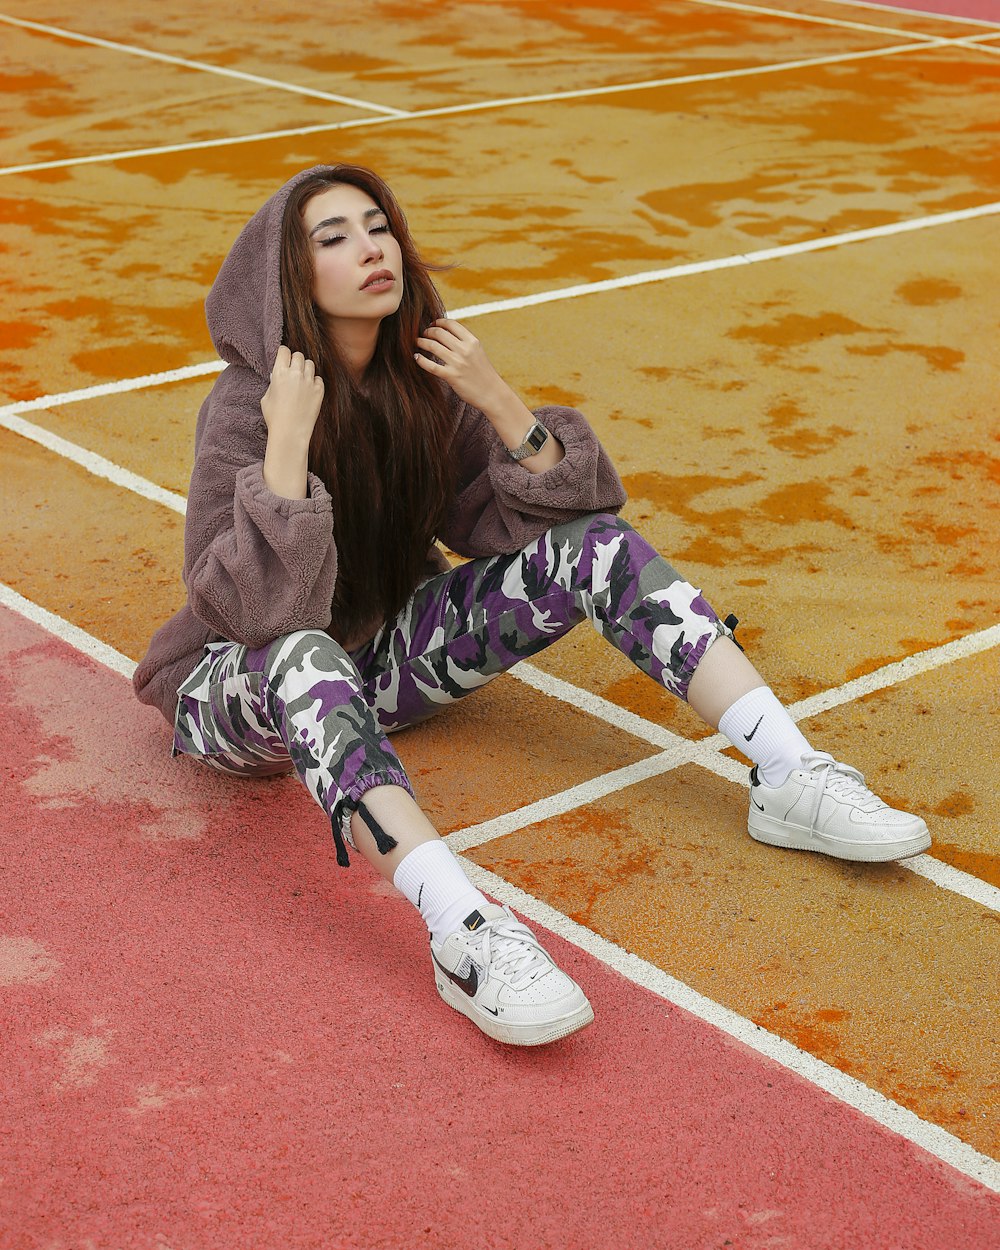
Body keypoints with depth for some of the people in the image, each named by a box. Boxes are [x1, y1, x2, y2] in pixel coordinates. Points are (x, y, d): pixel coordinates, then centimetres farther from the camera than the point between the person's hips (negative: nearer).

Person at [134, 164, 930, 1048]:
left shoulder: (423, 376, -6)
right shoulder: (245, 406, -22)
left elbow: (529, 517, -7)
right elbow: (256, 612, -32)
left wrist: (497, 402, -20)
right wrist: (286, 440, -38)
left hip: (380, 660, 6)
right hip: (245, 695, -5)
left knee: (592, 544, -11)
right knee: (298, 653, -42)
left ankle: (792, 780, -18)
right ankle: (467, 936, -54)